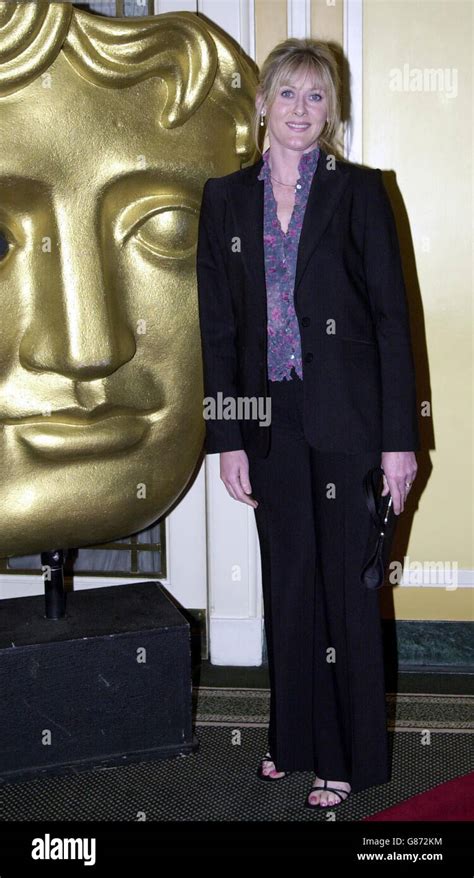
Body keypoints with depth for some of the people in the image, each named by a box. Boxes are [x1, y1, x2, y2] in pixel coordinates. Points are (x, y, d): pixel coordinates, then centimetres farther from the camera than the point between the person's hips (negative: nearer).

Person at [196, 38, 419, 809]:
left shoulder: (359, 191, -1)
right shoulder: (226, 198, 7)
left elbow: (391, 314, -4)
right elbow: (217, 325, 5)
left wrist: (399, 436, -9)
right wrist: (228, 437, 0)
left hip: (346, 416, -3)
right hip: (270, 418, 3)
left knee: (347, 580, 5)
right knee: (288, 581, 12)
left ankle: (349, 757, 20)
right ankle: (296, 737, 29)